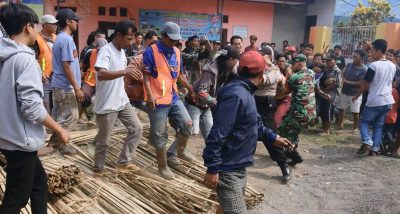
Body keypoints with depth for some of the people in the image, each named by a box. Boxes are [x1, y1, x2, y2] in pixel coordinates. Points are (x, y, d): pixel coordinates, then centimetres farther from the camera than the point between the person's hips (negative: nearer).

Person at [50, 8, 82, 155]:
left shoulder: (59, 38, 13)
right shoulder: (67, 39, -17)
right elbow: (66, 66, -22)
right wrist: (77, 88, -20)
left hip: (58, 84, 10)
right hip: (66, 86, -10)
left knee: (59, 115, 16)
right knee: (71, 116, -1)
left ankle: (55, 140, 25)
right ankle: (57, 141, 8)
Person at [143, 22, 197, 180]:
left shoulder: (177, 52, 10)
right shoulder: (151, 51, -9)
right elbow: (146, 75, -10)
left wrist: (191, 89, 17)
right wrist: (149, 94, -19)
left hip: (174, 98, 6)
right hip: (158, 100, -6)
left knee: (187, 124, 2)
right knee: (160, 135, 4)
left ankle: (180, 149, 30)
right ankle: (163, 166, 20)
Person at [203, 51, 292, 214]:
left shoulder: (246, 93, 9)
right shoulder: (236, 95, -25)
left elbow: (255, 124, 20)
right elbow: (217, 134, -28)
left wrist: (272, 138, 12)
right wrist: (212, 169, -26)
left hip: (238, 167, 10)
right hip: (228, 170, -10)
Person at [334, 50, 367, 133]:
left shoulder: (364, 69, -15)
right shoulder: (349, 65, 2)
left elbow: (361, 83, -19)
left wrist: (347, 82, -17)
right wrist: (343, 79, -8)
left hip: (355, 94, -5)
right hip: (344, 91, 5)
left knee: (355, 112, 3)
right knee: (341, 108, 14)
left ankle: (355, 128, 21)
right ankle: (340, 124, 31)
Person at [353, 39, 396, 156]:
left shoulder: (374, 65, -14)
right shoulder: (393, 66, 8)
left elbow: (365, 84, -8)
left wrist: (357, 95, 7)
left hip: (374, 101, -6)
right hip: (387, 101, 6)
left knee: (364, 122, 8)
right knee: (379, 126, 12)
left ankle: (367, 143, -11)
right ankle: (375, 149, 10)